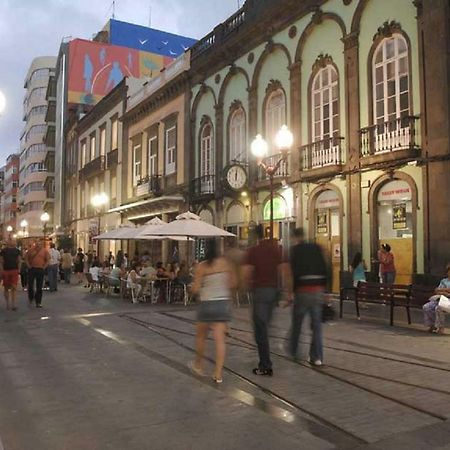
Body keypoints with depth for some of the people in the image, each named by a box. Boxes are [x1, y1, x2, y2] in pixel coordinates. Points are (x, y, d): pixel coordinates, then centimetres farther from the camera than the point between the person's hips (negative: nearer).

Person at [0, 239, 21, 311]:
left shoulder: (17, 250, 7)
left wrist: (18, 270, 2)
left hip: (14, 271, 0)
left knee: (13, 288, -5)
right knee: (6, 288, 8)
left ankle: (13, 305, -2)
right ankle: (8, 304, 19)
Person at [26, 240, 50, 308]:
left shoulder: (44, 251, 0)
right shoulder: (31, 250, 1)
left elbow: (48, 260, 6)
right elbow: (26, 258, 10)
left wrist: (44, 267, -3)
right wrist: (28, 265, 0)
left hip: (40, 270, 0)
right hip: (32, 269, 0)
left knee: (39, 287, 3)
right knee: (30, 285, 5)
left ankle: (38, 302, 9)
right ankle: (31, 298, 30)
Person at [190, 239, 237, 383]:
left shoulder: (202, 266, -8)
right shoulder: (225, 263, -1)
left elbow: (195, 289, -9)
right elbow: (233, 283, 4)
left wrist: (193, 286, 13)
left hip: (206, 303, -2)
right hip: (223, 303, 2)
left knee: (201, 336, 19)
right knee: (220, 339, 1)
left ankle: (198, 365, 36)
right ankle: (218, 373, 0)